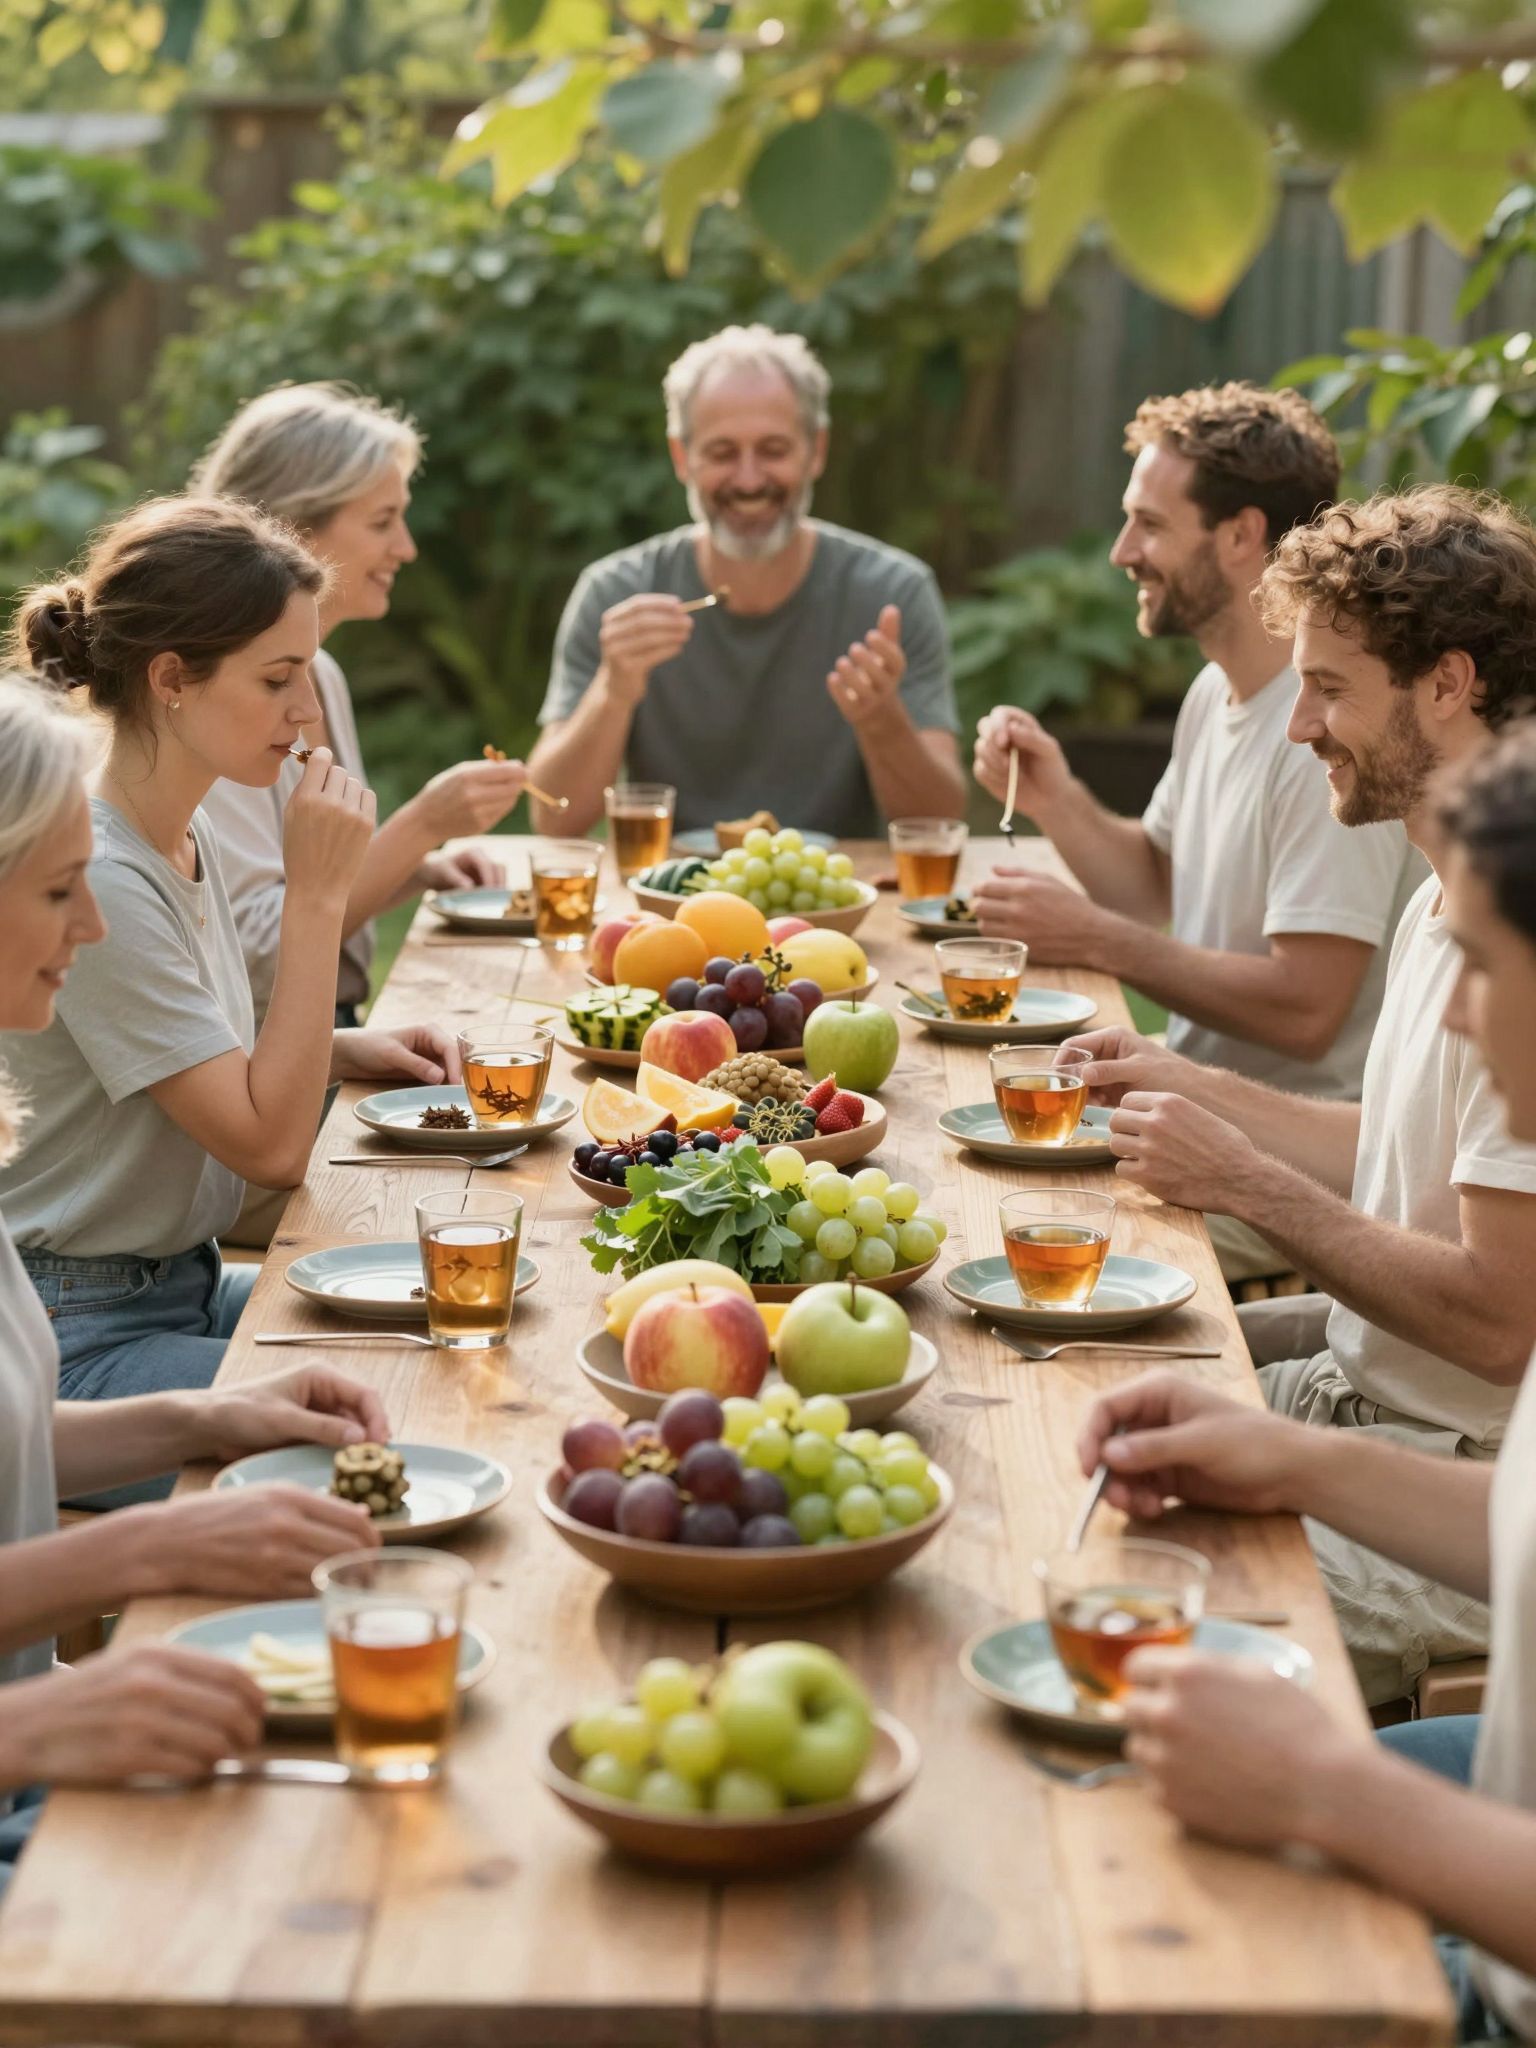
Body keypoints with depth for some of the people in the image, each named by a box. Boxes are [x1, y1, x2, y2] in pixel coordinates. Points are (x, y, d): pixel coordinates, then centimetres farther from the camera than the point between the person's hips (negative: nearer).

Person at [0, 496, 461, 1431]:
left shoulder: (183, 833, 5)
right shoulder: (97, 880, -23)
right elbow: (271, 1146, -21)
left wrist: (347, 1049, 3)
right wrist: (317, 894, -22)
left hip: (184, 1284, 9)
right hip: (80, 1340, -9)